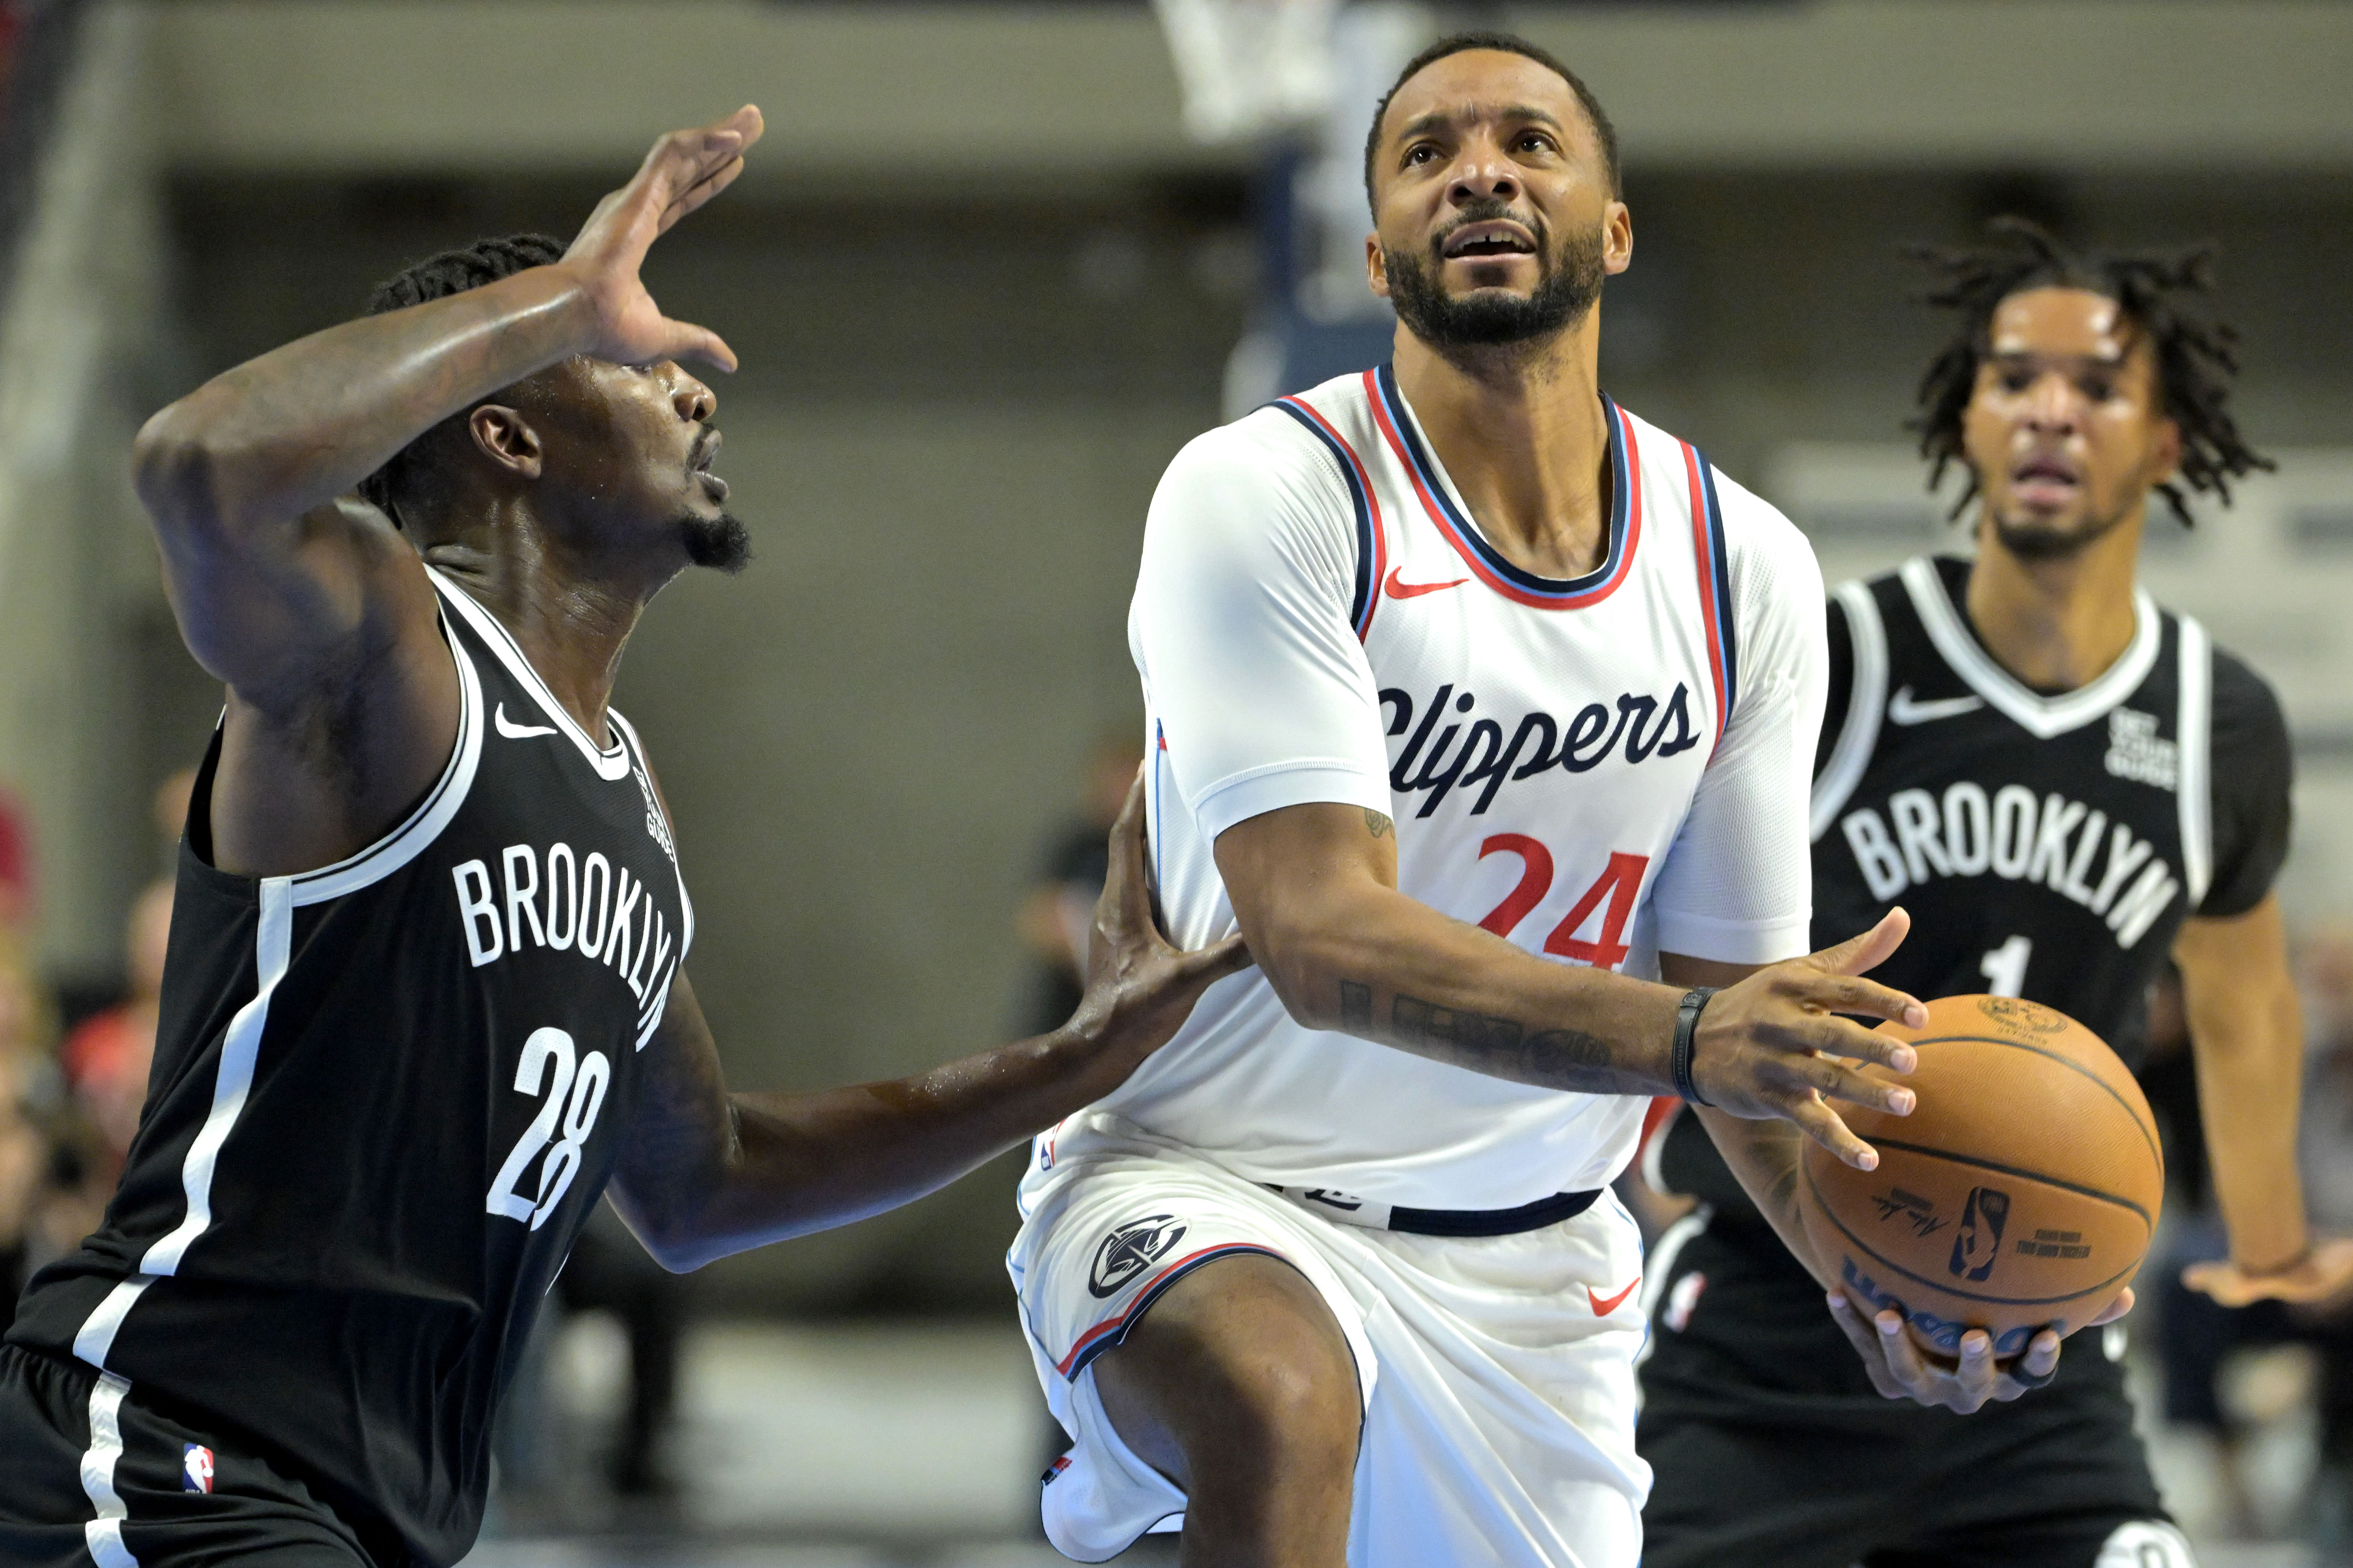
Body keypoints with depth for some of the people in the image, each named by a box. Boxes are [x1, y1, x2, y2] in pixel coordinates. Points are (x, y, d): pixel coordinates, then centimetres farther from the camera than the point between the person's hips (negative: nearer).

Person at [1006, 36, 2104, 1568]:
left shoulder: (1747, 568, 0)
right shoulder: (1264, 499, -16)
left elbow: (1739, 996, 4)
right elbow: (1328, 943, -27)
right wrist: (1680, 1035, -41)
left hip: (1529, 1263, 6)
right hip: (1207, 1196, -6)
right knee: (1278, 1398, -38)